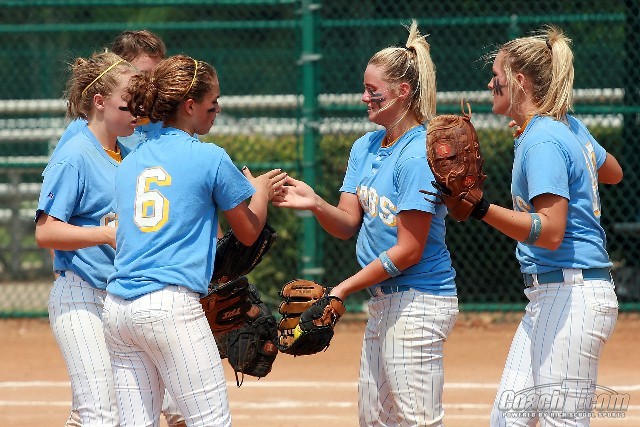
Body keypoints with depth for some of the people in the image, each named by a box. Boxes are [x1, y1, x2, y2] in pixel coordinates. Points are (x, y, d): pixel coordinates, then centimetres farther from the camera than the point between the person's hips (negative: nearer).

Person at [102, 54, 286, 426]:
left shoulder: (131, 161, 16)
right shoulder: (210, 158, -1)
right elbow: (248, 232, 10)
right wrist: (261, 191, 28)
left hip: (117, 308, 7)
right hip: (171, 306, -7)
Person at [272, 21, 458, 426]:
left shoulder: (419, 155, -17)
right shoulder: (365, 148, 11)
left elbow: (409, 250, -19)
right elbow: (349, 224, 7)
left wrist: (342, 290, -16)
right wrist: (316, 205, -14)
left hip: (417, 302, -10)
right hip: (383, 301, 10)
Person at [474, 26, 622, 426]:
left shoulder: (543, 142, -16)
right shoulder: (569, 127, 13)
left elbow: (550, 232, -24)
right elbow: (613, 171, 33)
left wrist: (483, 209, -34)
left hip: (572, 296, -11)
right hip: (548, 296, 11)